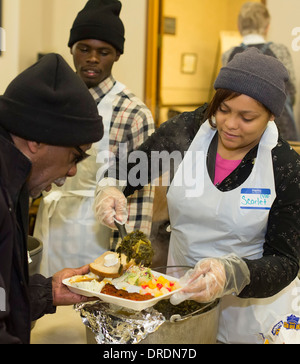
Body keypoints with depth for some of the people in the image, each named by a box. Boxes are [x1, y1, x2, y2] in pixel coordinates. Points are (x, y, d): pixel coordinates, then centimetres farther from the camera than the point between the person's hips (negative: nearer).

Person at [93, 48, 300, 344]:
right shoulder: (186, 130, -13)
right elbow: (130, 168, 3)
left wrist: (232, 274, -36)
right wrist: (110, 189, -20)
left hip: (255, 304, -2)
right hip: (184, 295, 2)